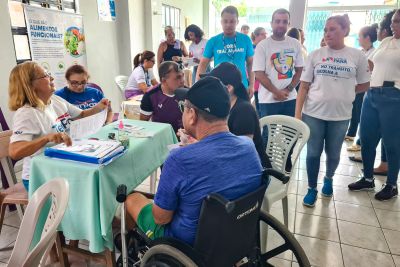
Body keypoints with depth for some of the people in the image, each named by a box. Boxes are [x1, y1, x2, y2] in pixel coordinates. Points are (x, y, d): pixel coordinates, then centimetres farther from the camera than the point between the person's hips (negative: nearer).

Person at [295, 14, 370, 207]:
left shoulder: (357, 56, -1)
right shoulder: (315, 55, -1)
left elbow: (364, 85, 11)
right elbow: (304, 86, -2)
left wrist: (344, 92, 3)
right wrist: (297, 113, -7)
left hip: (340, 115, 1)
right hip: (313, 113, 0)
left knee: (333, 154, 15)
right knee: (313, 153, 5)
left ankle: (328, 179, 43)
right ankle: (312, 189, 23)